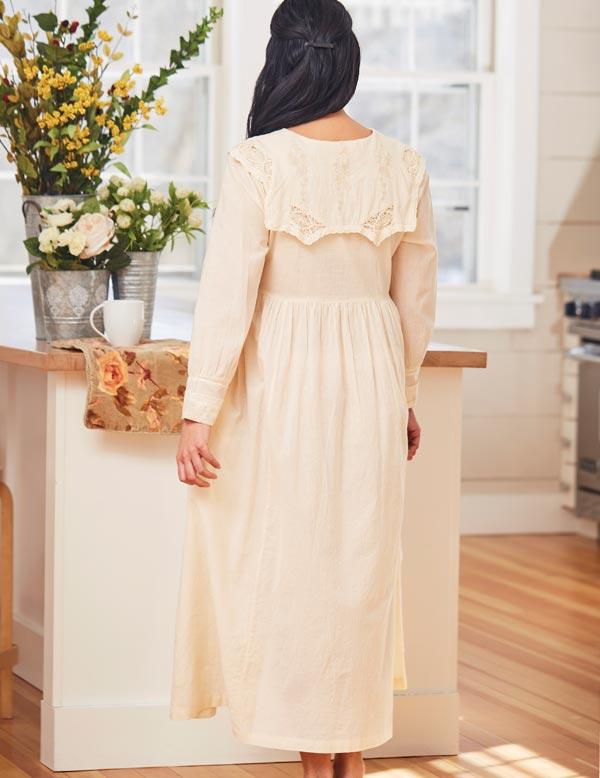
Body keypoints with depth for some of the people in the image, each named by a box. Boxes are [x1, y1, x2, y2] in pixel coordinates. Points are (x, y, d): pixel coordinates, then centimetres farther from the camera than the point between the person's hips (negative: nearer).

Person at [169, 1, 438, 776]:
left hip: (279, 385, -3)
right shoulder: (403, 167, 0)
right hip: (370, 385, 4)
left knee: (289, 565, 6)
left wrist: (199, 413, -9)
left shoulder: (258, 164, -12)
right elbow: (417, 302, 8)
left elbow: (228, 297, -14)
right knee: (361, 565, 13)